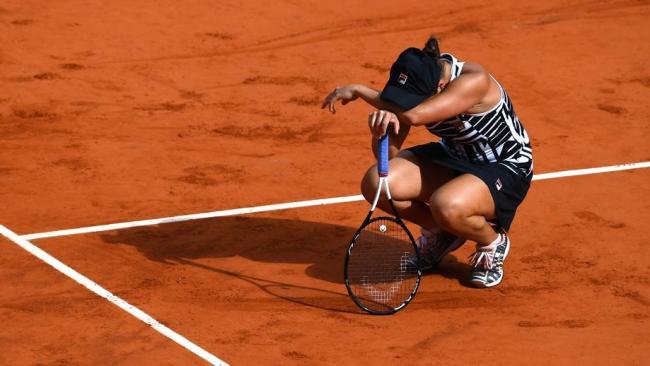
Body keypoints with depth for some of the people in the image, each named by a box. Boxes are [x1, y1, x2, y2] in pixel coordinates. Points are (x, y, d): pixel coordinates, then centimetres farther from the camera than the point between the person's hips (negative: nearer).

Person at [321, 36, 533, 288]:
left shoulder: (473, 81, -32)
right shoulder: (416, 83, -13)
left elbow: (414, 115, -45)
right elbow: (388, 155, -11)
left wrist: (359, 91, -34)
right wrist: (381, 127, -34)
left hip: (504, 170, -7)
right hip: (453, 157, 7)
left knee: (446, 206, -38)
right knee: (376, 183, -17)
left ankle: (492, 242, -2)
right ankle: (440, 232, 10)